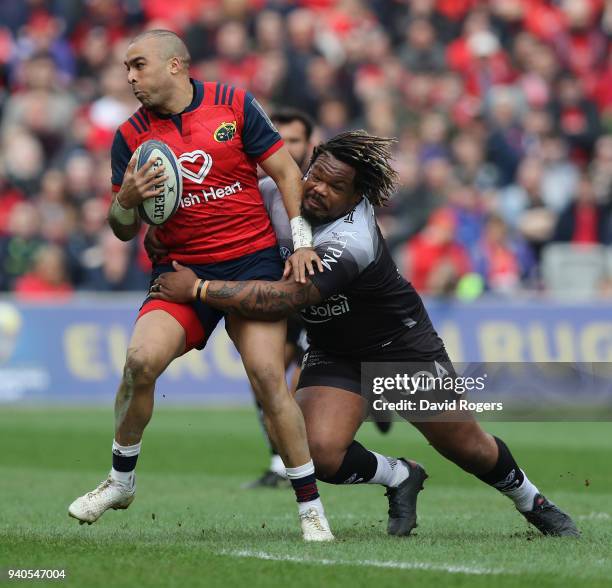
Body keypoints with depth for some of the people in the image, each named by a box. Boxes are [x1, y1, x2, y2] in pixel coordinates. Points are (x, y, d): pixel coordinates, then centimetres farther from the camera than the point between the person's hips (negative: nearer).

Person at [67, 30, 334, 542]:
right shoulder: (131, 136, 5)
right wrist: (127, 199, -13)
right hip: (183, 269, 2)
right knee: (141, 360, -20)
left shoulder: (235, 105, -1)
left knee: (268, 375, -17)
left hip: (253, 260, -2)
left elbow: (287, 173, 4)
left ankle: (311, 509, -8)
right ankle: (121, 480, 2)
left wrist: (301, 241, -5)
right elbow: (124, 231, 9)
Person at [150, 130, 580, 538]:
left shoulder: (350, 243, -36)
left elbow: (282, 300, -42)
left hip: (405, 346, -5)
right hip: (334, 355, 5)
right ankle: (400, 478, 9)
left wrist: (197, 288, -39)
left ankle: (532, 502, 39)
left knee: (470, 449, 7)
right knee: (319, 451, -22)